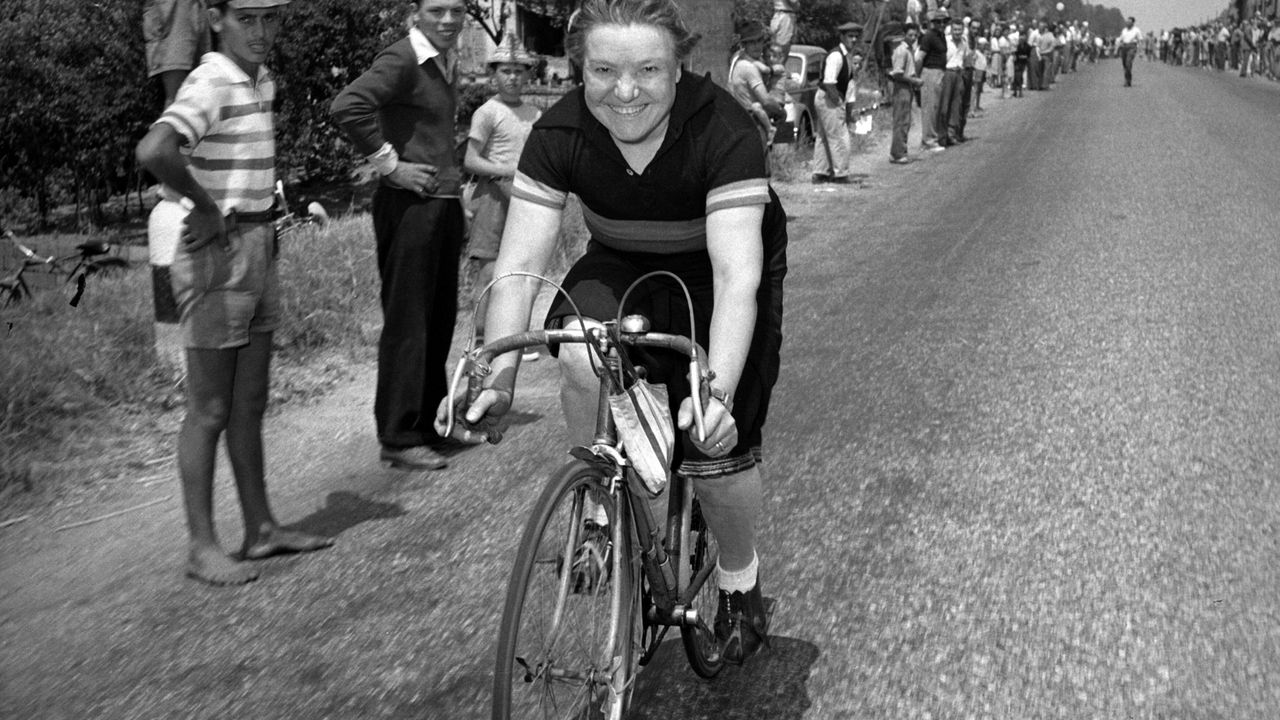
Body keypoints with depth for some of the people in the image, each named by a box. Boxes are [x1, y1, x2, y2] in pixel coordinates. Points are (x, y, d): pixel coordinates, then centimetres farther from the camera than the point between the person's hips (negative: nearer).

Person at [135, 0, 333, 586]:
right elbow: (154, 151, -35)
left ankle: (260, 528, 25)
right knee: (210, 411, -1)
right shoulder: (210, 85, -17)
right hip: (218, 252, -9)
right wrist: (205, 206, -21)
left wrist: (261, 216, 12)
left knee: (249, 405, 15)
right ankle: (202, 546, 9)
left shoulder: (263, 83, 11)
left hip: (259, 247, 9)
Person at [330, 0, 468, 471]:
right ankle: (399, 438, 0)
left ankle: (432, 422, 25)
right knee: (406, 322, -6)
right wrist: (389, 163, -20)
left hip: (444, 203, 9)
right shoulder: (402, 60, -12)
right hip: (410, 204, -9)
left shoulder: (448, 65, 16)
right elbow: (347, 107, -26)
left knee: (440, 319, 14)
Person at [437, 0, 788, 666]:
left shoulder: (723, 130, -31)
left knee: (716, 448, -11)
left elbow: (736, 274, -39)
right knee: (581, 355, -30)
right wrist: (496, 379, -39)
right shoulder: (560, 134, -22)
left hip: (713, 270, -2)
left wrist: (717, 392, -53)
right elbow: (519, 266, -25)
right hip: (621, 266, 2)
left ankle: (740, 578, 20)